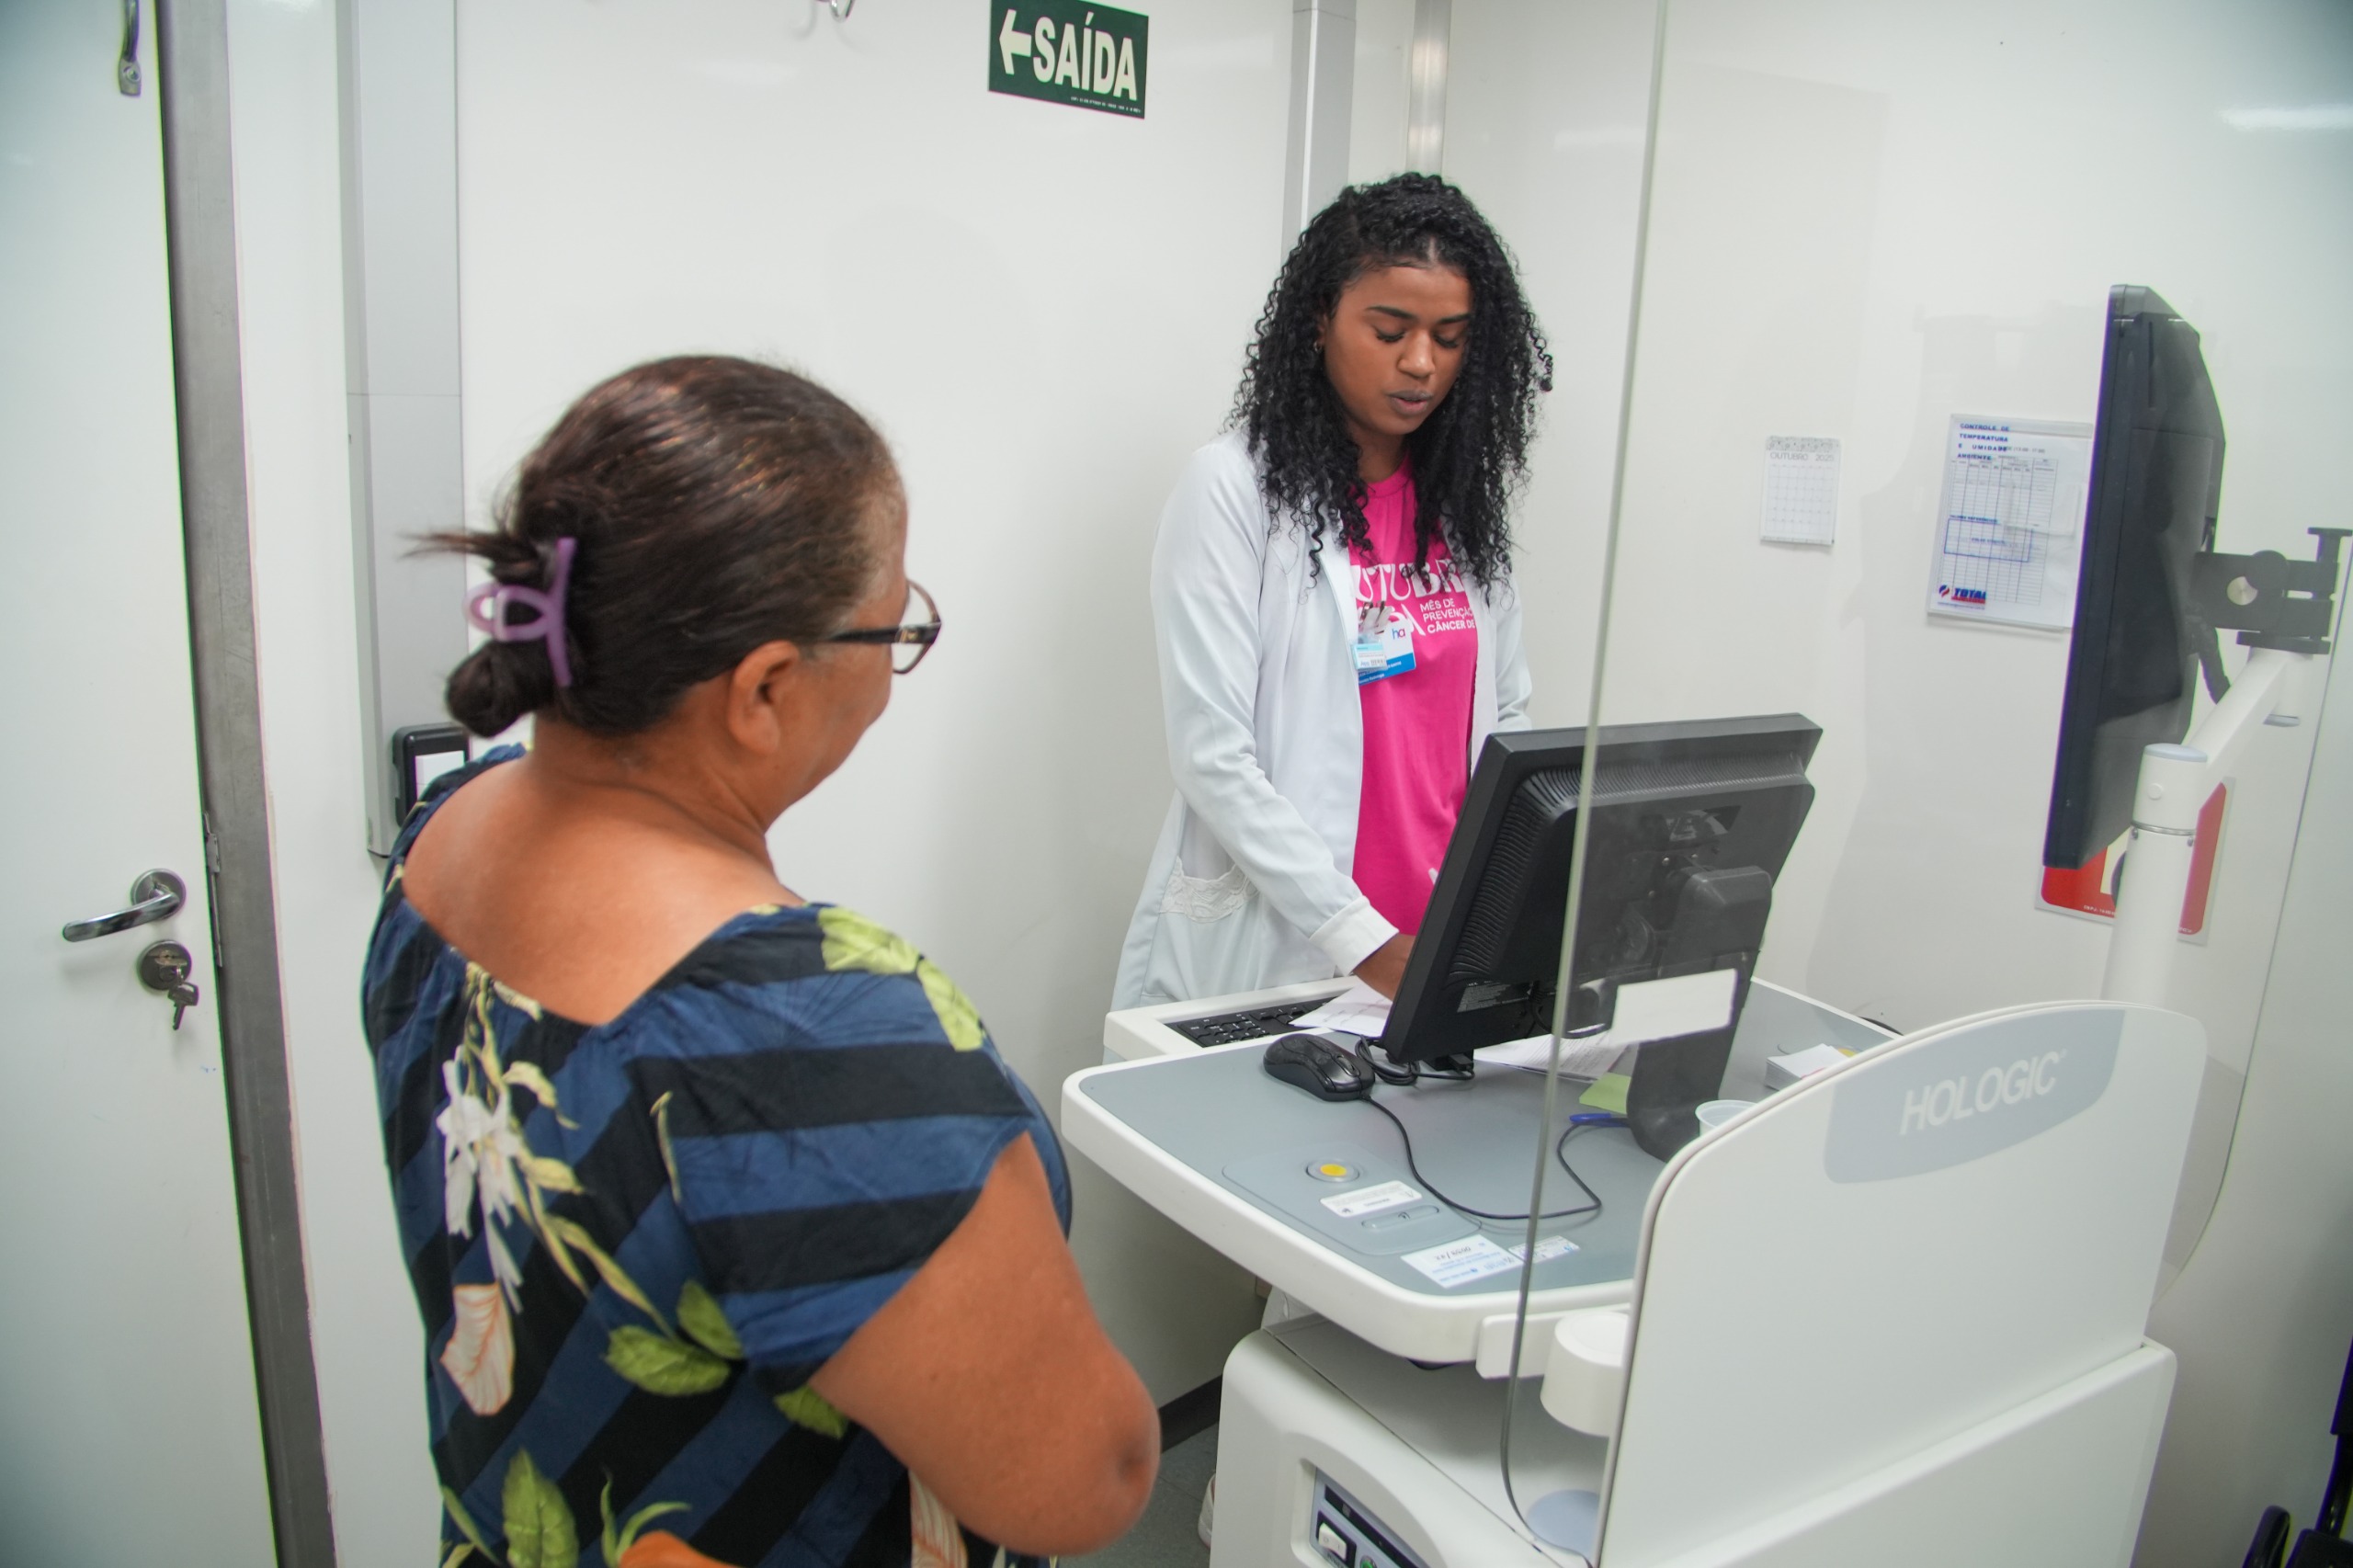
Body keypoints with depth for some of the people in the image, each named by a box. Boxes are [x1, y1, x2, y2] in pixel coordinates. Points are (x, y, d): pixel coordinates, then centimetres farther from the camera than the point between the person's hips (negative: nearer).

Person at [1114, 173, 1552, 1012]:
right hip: (1268, 951, -4)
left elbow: (1506, 717, 11)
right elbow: (1212, 757, -14)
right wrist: (1366, 943, -18)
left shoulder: (1467, 498, 7)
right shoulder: (1235, 487, -9)